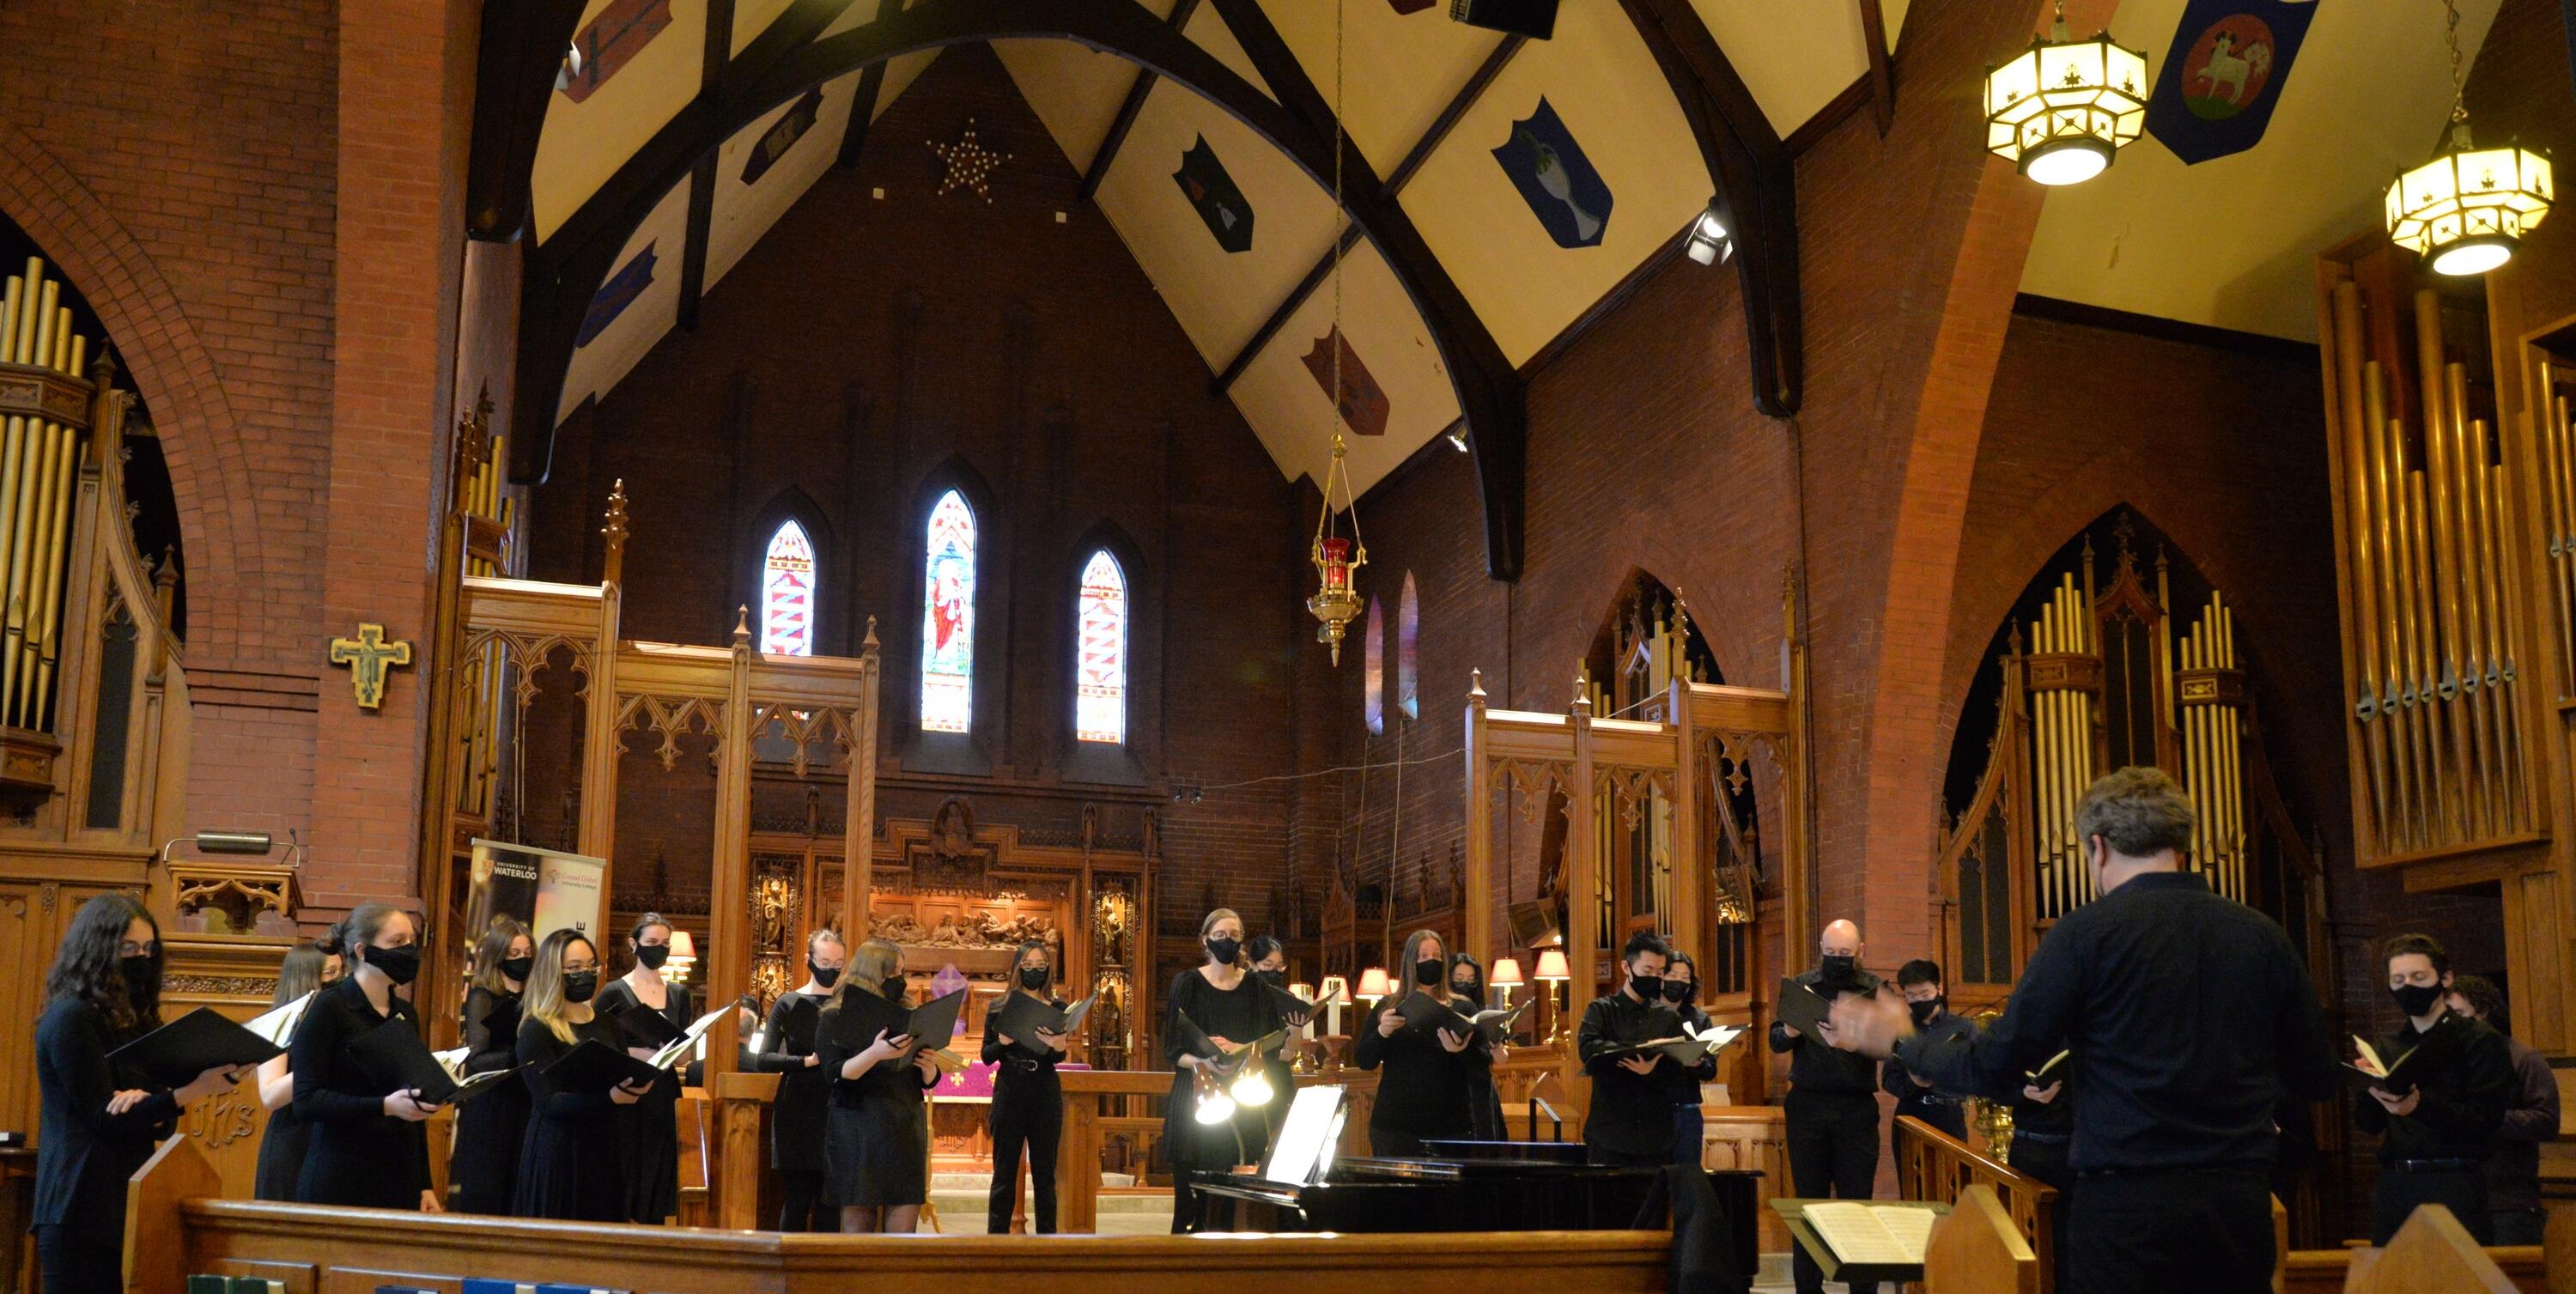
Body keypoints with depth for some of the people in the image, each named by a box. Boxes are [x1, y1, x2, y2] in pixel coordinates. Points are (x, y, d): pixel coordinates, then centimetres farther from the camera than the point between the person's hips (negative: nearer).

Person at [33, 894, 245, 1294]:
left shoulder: (134, 1019, 15)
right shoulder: (69, 1016, -9)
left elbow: (164, 1125, 11)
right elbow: (104, 1119, -14)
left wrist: (146, 1102, -13)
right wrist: (193, 1091, -24)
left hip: (126, 1205, 7)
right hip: (81, 1210, -7)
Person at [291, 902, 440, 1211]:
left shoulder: (406, 1013, 12)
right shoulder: (328, 1008, -6)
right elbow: (306, 1101, -13)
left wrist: (425, 1185, 14)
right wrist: (385, 1106, -24)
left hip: (400, 1179, 6)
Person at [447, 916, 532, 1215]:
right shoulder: (482, 996, -5)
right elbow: (477, 1058, -16)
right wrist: (517, 1057, -31)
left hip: (523, 1105, 5)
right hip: (489, 1110, -5)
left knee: (516, 1192, 6)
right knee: (482, 1193, -2)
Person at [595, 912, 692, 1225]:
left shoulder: (679, 994, 12)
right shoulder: (614, 992, -1)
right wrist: (640, 1053, -21)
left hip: (663, 1098, 4)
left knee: (657, 1183, 5)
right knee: (622, 1188, -5)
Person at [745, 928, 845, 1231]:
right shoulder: (789, 1004, 5)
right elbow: (762, 1060, -4)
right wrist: (809, 1060, -16)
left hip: (838, 1112, 2)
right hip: (798, 1115, -2)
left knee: (830, 1201, 1)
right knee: (797, 1198, 0)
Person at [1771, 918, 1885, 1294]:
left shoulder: (1875, 990, 3)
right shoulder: (1801, 986, 7)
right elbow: (1775, 1041, 4)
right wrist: (1790, 1032, -19)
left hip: (1856, 1107, -1)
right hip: (1807, 1104, 1)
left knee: (1857, 1201, 0)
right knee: (1810, 1201, 7)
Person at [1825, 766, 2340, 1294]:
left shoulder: (2086, 932, -9)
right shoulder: (2263, 935, 2)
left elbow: (1991, 1066, -8)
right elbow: (2319, 1081, 10)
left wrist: (1901, 1042, 9)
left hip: (2127, 1207, -4)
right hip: (2243, 1205, 4)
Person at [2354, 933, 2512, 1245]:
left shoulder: (2481, 1041, 0)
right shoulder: (2388, 1046, 15)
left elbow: (2485, 1120, -11)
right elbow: (2367, 1123, 11)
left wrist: (2420, 1106, -26)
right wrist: (2371, 1091, -11)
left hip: (2454, 1184, -4)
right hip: (2392, 1182, 5)